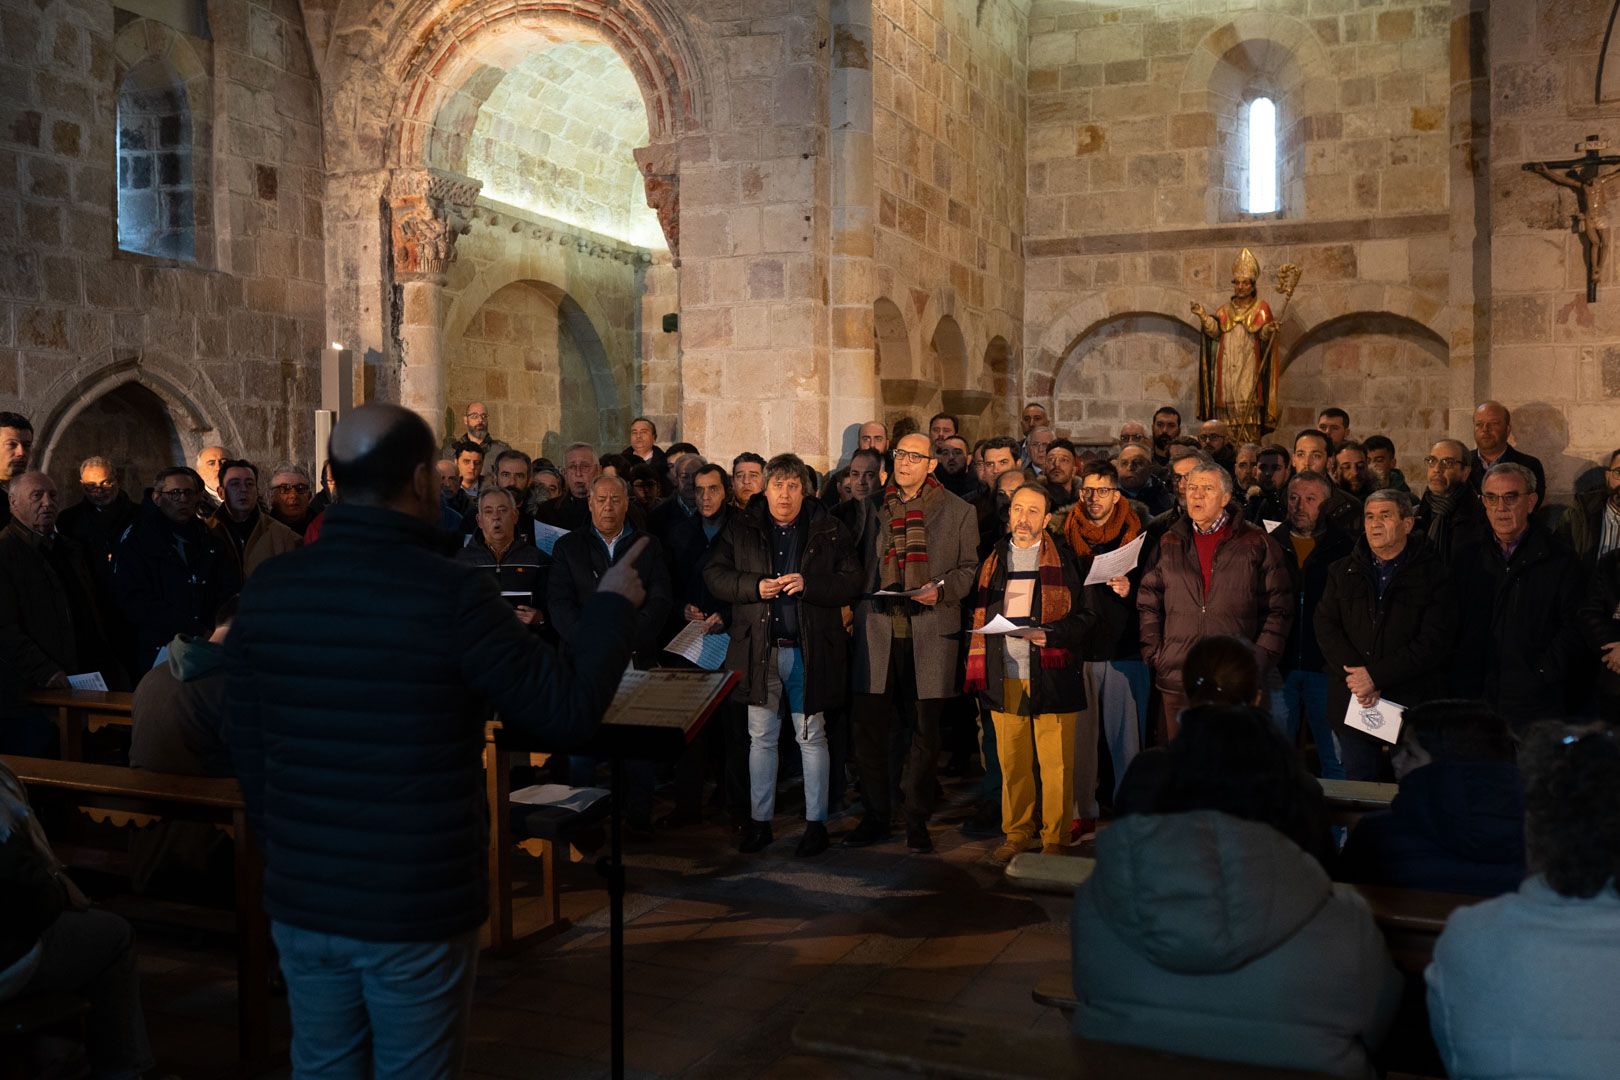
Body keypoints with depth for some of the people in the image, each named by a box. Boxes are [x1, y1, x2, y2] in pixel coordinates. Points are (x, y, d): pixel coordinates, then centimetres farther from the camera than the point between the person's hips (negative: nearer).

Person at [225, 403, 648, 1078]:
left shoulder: (267, 590, -2)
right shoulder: (452, 595, -18)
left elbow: (245, 745, 6)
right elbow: (566, 714, -13)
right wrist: (611, 606, 2)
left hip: (300, 899, 5)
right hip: (419, 906, -4)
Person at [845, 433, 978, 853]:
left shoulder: (958, 511, 5)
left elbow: (971, 566, 5)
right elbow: (861, 566, 16)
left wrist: (942, 589, -12)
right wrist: (860, 608, 4)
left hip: (931, 633, -1)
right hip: (879, 632, 2)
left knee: (926, 735, 6)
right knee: (870, 731, 4)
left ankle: (917, 823, 17)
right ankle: (875, 818, 18)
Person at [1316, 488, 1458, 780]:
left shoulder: (1432, 574, -1)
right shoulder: (1343, 571, 11)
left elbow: (1434, 641, -10)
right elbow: (1325, 626, 1)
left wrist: (1375, 675, -16)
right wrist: (1355, 676, -13)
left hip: (1413, 707, -3)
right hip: (1353, 703, 3)